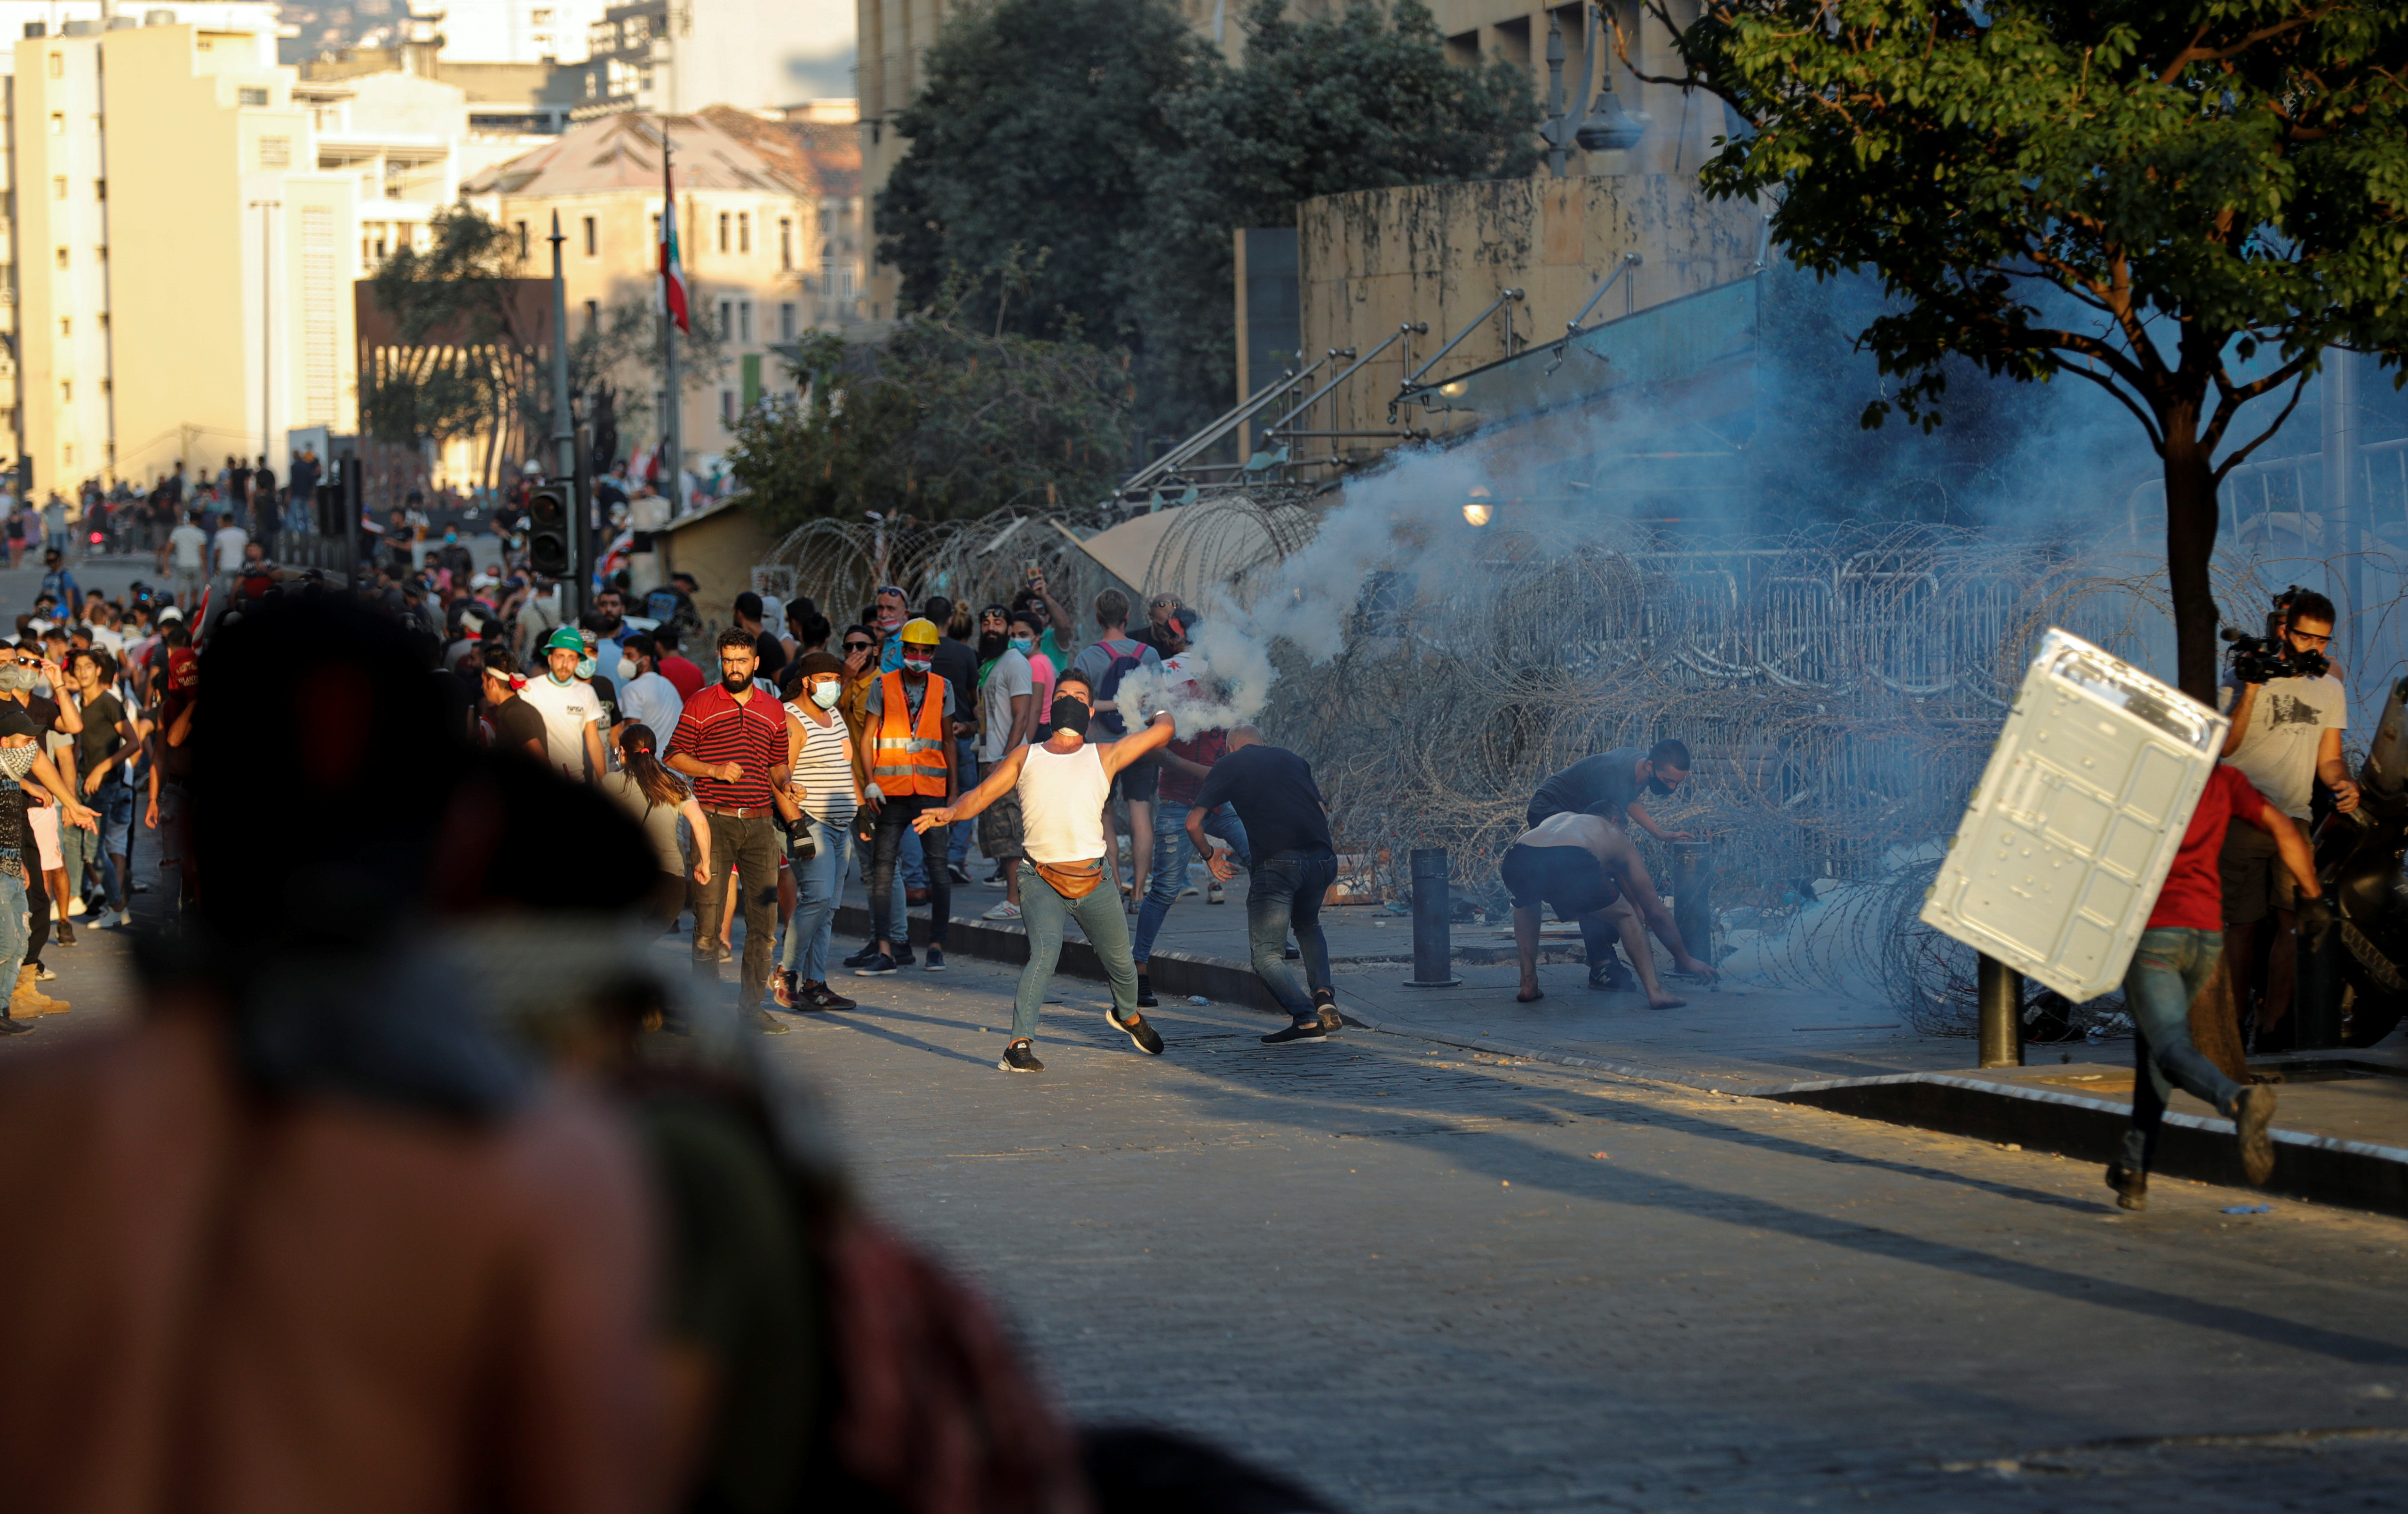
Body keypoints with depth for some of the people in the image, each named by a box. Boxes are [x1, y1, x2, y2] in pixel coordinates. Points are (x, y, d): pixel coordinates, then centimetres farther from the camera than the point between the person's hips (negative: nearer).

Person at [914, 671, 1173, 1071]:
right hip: (1041, 880, -2)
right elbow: (981, 795, 9)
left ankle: (1127, 1015, 47)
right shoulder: (1026, 757, 14)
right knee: (1045, 951, -26)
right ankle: (1020, 1044, -26)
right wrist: (950, 812, -10)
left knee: (1120, 961, 14)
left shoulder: (1104, 757, 11)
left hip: (1091, 882, 2)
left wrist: (1162, 717, 35)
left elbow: (1162, 732, 12)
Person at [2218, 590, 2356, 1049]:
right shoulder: (2243, 676, 1)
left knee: (2294, 918, -10)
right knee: (2243, 922, -4)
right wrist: (2250, 692, -18)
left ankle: (2273, 1027, -7)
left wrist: (2343, 783, -5)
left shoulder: (2329, 689, 16)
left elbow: (2328, 758, 17)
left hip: (2294, 817, 4)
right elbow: (2224, 745, -8)